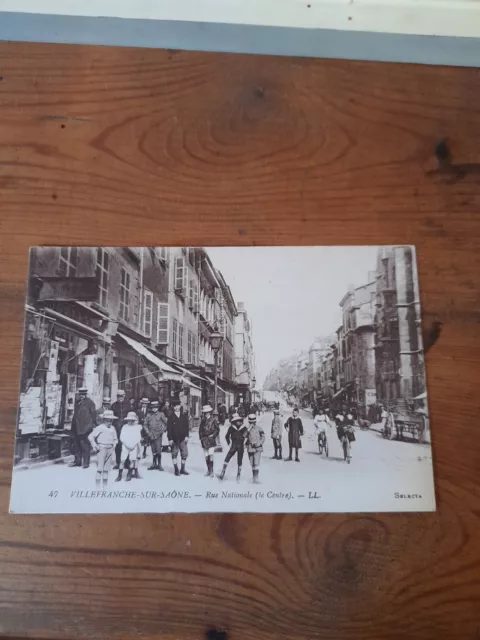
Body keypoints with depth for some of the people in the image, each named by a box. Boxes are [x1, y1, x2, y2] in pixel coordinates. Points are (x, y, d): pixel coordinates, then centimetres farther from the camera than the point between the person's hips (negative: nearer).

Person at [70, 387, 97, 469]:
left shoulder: (89, 402, -5)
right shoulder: (77, 402, 15)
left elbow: (93, 414, -6)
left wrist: (94, 424, -9)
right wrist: (73, 425, 20)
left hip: (85, 428, -7)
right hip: (77, 427, 7)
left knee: (85, 445, -3)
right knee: (77, 444, 12)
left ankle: (86, 462, 4)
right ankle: (77, 461, 22)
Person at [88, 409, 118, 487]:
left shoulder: (112, 428, 10)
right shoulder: (100, 427, -6)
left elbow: (115, 439, 23)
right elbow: (90, 436, -7)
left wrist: (114, 445, 7)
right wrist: (94, 446, -10)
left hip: (110, 449, 5)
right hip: (101, 448, -5)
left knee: (106, 468, 10)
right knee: (100, 468, -6)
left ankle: (105, 485, 18)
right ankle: (97, 485, 1)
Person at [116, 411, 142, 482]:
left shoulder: (137, 427, 3)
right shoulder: (124, 427, 2)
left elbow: (138, 438, 3)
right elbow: (122, 437, -2)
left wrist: (133, 444, -9)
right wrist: (127, 444, -10)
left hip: (134, 446, 0)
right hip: (125, 446, 0)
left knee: (132, 460, -3)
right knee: (122, 460, -5)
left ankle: (129, 475, 11)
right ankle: (119, 475, 2)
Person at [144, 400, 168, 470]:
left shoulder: (161, 414, 1)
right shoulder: (149, 415, 9)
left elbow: (166, 423, 4)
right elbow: (145, 425, 9)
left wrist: (163, 430, -3)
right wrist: (148, 432, -2)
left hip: (158, 435, -3)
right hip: (151, 436, 3)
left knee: (158, 450, -8)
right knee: (153, 451, 9)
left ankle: (159, 464, 4)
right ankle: (154, 464, 19)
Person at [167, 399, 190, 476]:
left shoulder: (184, 415, 4)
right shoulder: (171, 416, -4)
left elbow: (186, 426, 5)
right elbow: (169, 428, -6)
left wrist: (186, 436, -2)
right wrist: (170, 439, -10)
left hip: (183, 438, 2)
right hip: (174, 438, -2)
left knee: (184, 454, 4)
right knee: (174, 454, 6)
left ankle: (183, 469, 17)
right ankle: (176, 469, 17)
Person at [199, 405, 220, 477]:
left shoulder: (213, 420, -4)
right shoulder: (202, 420, 9)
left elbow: (217, 429, 0)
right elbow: (200, 430, 16)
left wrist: (213, 435, -10)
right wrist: (201, 437, 6)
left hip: (211, 440, -4)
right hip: (204, 440, 4)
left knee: (211, 455, -13)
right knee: (206, 456, 8)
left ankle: (211, 471, -9)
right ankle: (208, 470, 21)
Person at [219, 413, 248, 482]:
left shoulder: (244, 428, -5)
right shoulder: (231, 428, -4)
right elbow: (227, 436, 10)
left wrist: (245, 444, 0)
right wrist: (229, 443, 3)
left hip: (241, 447, 0)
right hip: (233, 446, 0)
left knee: (239, 462, 5)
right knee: (227, 459, -13)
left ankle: (238, 476, 20)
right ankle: (222, 474, -10)